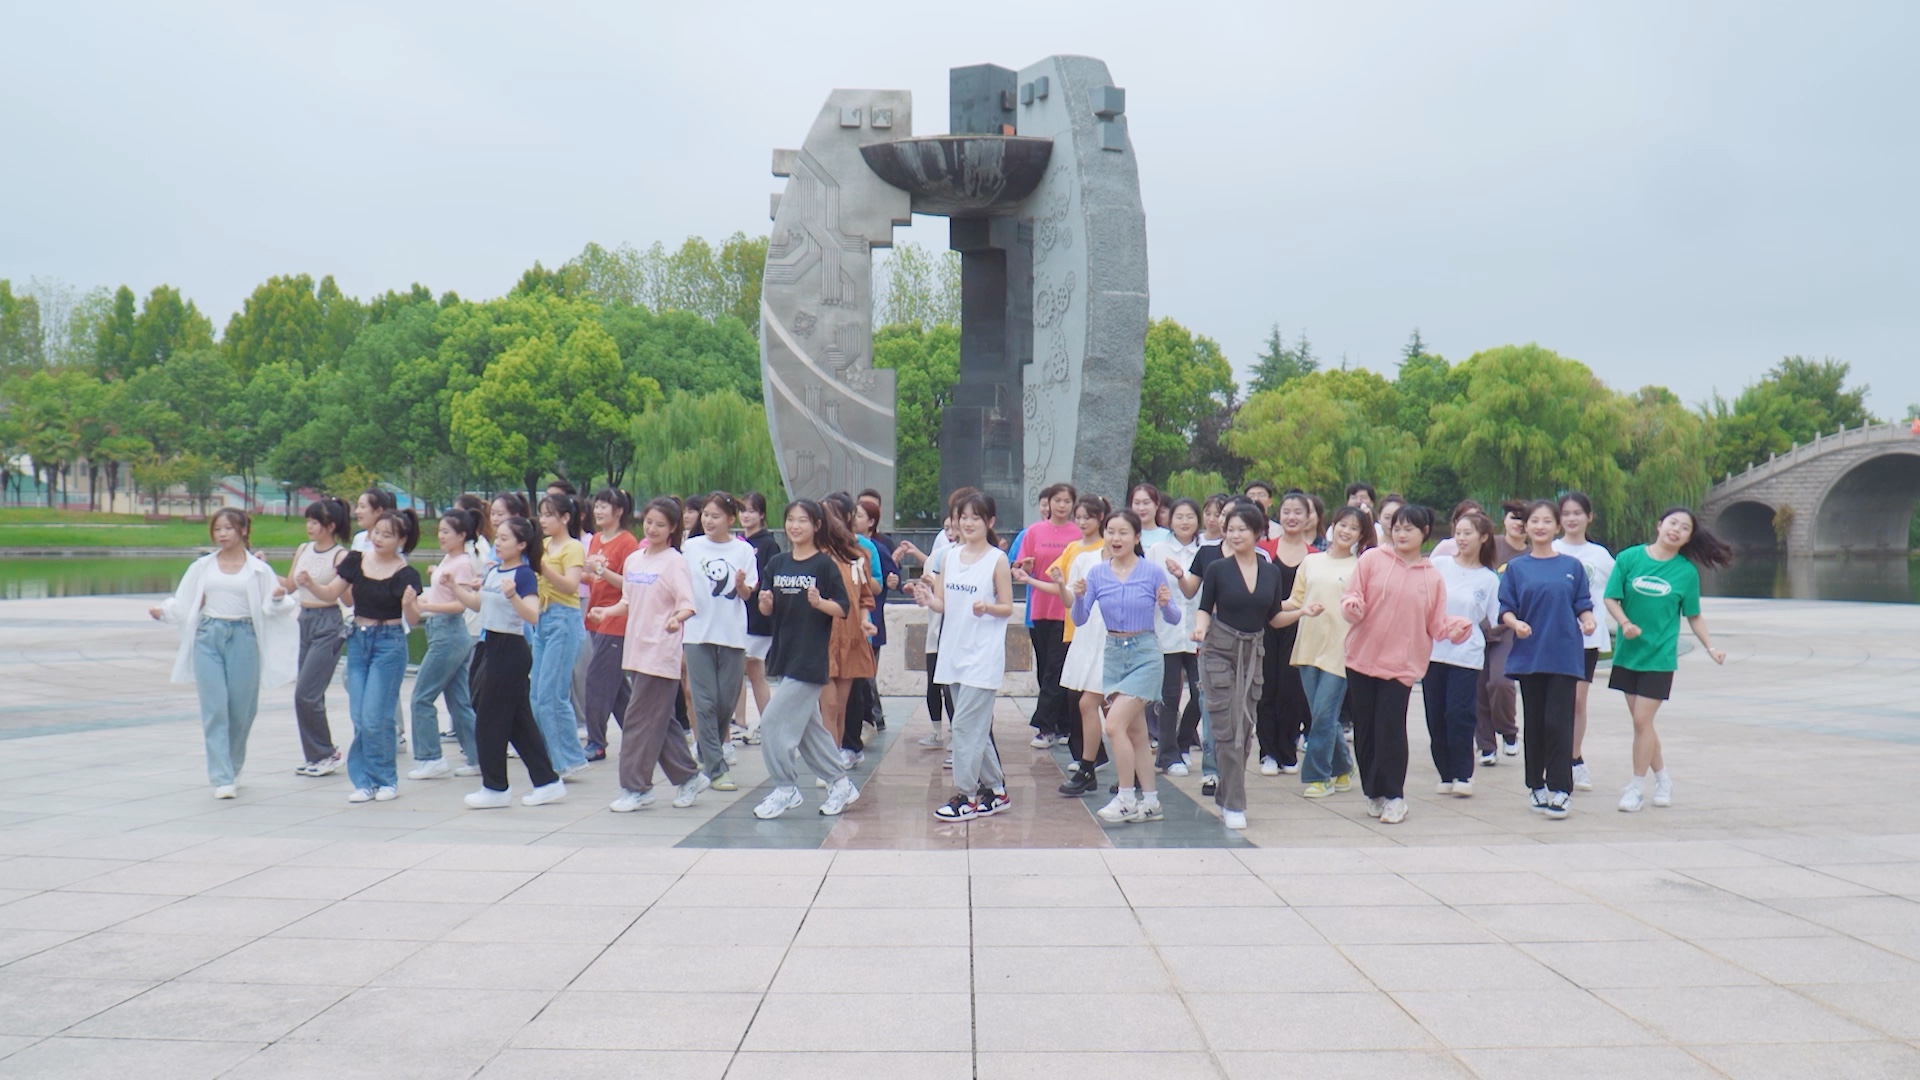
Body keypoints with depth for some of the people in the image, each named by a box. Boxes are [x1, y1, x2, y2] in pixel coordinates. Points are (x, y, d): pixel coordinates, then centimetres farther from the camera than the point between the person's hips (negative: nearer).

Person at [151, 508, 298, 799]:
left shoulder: (258, 568, 7)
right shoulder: (202, 566, 11)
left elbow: (269, 609, 4)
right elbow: (184, 603, 10)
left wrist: (278, 598, -17)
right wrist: (162, 612, -9)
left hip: (243, 638, -1)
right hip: (208, 637, 1)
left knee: (240, 709, 3)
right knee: (214, 708, -7)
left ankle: (233, 769, 25)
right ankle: (222, 778, -6)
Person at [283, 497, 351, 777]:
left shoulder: (340, 556, -10)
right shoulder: (303, 550, 11)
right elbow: (290, 586, 18)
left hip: (329, 624, -7)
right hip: (305, 620, 7)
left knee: (306, 694, -10)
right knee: (309, 695, 9)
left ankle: (326, 754, 4)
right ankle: (315, 756, 19)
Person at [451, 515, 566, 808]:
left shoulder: (524, 574, -14)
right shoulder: (492, 570, 10)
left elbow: (533, 616, -26)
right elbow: (478, 604, 23)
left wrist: (512, 595, -41)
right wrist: (454, 587, 12)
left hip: (510, 649, -9)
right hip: (490, 646, 9)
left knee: (489, 720, -1)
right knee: (519, 720, 12)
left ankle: (495, 788, 13)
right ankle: (548, 781, 20)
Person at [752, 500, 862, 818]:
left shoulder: (825, 564, -7)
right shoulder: (777, 564, 10)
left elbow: (842, 610, -8)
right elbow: (767, 610, 10)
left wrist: (819, 602, -26)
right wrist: (765, 601, -11)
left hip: (811, 658, -7)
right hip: (783, 655, 7)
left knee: (773, 722, -11)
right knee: (807, 726, 13)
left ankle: (786, 788, 3)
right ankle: (840, 784, 26)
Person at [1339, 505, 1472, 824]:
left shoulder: (1432, 577, 7)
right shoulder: (1372, 559, 2)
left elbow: (1436, 624, 6)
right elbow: (1351, 598, 1)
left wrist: (1455, 628, -14)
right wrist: (1352, 607, -21)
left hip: (1401, 663, -1)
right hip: (1362, 658, 1)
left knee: (1391, 729, -8)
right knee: (1365, 728, 6)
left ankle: (1394, 797, 3)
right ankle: (1373, 793, 20)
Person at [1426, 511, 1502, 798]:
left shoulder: (1489, 580, 4)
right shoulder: (1440, 564, 4)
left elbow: (1490, 623, 8)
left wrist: (1469, 625, -5)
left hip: (1466, 655, -1)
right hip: (1433, 651, 1)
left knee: (1459, 714, -10)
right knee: (1436, 715, 3)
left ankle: (1463, 774, 2)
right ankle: (1446, 774, 13)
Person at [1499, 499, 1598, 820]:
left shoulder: (1572, 566, 7)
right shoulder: (1516, 567, 7)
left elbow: (1583, 604, 8)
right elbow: (1505, 609, 4)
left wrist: (1588, 620, -13)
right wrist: (1515, 623, -16)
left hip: (1563, 655, -1)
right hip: (1529, 655, 1)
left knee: (1557, 722, -8)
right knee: (1534, 723, 9)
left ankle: (1560, 790, -4)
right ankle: (1536, 785, 20)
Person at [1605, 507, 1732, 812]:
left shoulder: (1687, 571, -1)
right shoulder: (1630, 558, -2)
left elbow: (1694, 617, 7)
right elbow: (1610, 598, -2)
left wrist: (1710, 647, -4)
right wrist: (1625, 623, -18)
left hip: (1659, 655, -2)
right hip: (1628, 652, 2)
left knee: (1642, 720, -6)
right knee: (1641, 720, 11)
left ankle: (1637, 787, 7)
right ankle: (1662, 779, 29)